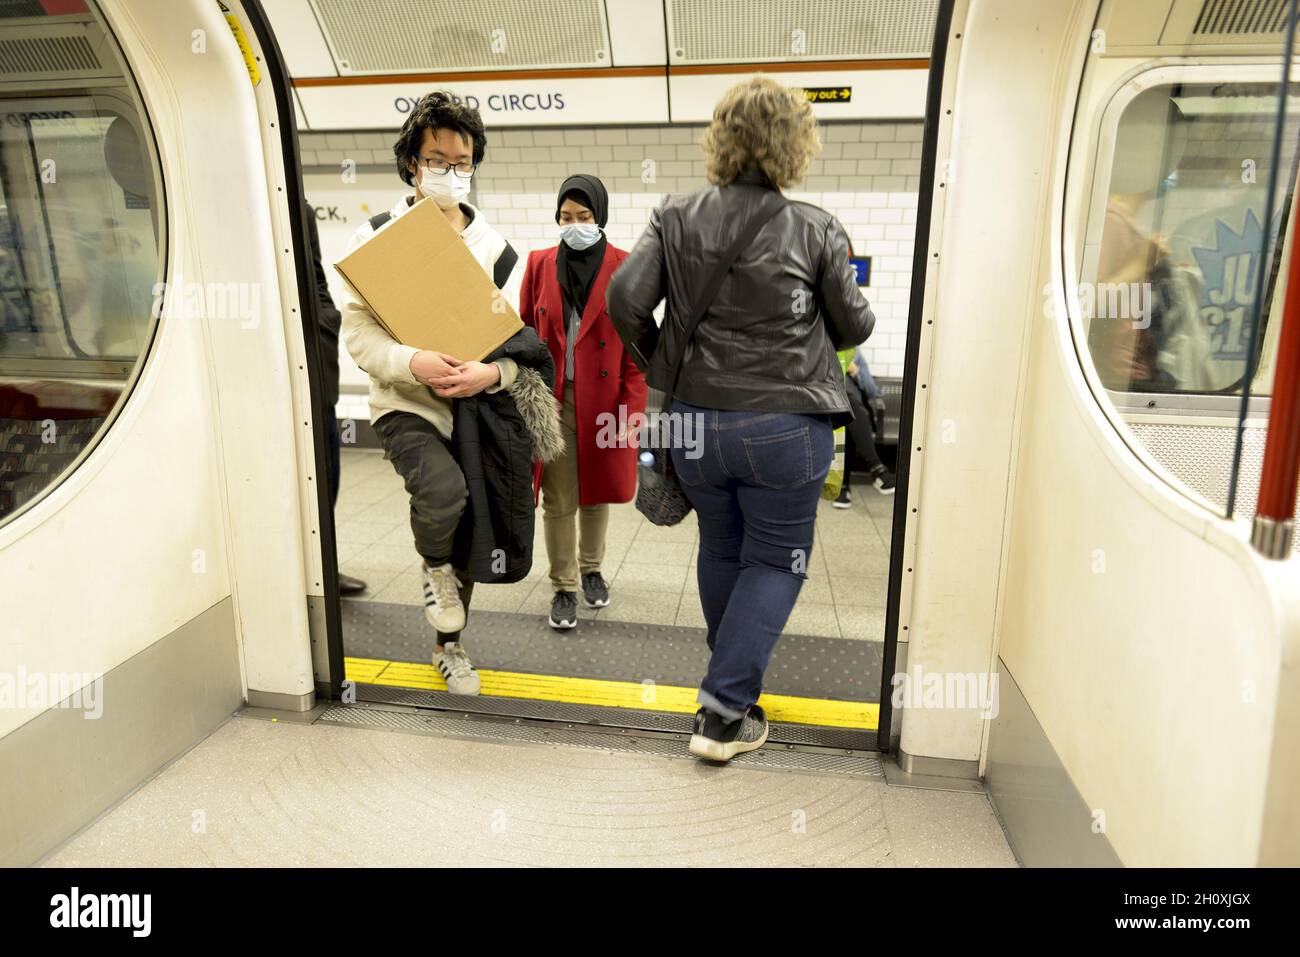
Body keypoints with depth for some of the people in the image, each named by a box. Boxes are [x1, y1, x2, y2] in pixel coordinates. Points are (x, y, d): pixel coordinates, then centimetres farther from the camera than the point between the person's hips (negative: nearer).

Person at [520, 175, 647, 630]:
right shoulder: (539, 264, 4)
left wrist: (631, 408, -10)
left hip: (603, 401, -1)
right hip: (551, 400, 1)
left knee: (597, 492, 14)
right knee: (558, 501, 2)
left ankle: (591, 570, 36)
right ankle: (563, 588, 18)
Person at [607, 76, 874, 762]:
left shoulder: (675, 219, -2)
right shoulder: (815, 230, -7)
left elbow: (626, 300, -9)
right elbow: (854, 326, 0)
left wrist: (659, 364, 7)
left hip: (695, 422, 4)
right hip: (785, 423, -3)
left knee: (721, 551, 22)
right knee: (775, 561, 11)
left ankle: (733, 684, 40)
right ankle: (724, 715, 8)